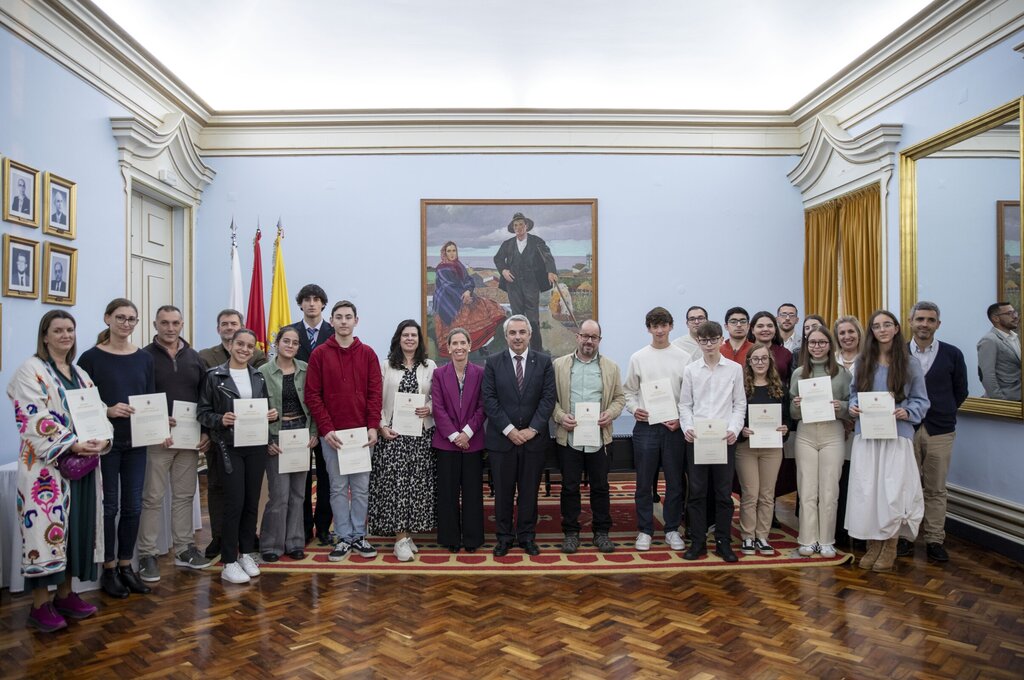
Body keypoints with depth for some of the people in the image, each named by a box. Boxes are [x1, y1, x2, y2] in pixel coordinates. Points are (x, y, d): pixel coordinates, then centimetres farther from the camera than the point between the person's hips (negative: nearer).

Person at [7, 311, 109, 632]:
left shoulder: (81, 374, 16)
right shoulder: (31, 370, -5)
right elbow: (35, 420, -15)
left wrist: (102, 440, -8)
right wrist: (72, 445, -24)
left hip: (82, 463, 7)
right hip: (46, 466, -7)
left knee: (78, 527, 9)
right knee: (46, 527, -6)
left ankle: (66, 594, 21)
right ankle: (40, 605, 4)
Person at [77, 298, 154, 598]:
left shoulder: (144, 358, 8)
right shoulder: (91, 358, -4)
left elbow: (152, 399, 9)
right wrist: (108, 411, -22)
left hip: (136, 441, 4)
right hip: (105, 441, -4)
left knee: (133, 506, 9)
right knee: (109, 506, 4)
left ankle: (126, 566, 22)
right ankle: (108, 569, 18)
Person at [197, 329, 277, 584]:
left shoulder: (258, 376, 9)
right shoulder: (214, 376, -3)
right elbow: (202, 412, -3)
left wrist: (272, 414, -4)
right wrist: (220, 420, -21)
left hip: (256, 446, 4)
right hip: (229, 446, -4)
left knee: (252, 502, 9)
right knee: (235, 502, -6)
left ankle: (246, 554, 24)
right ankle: (229, 563, 5)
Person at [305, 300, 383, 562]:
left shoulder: (368, 353, 5)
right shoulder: (319, 354, 1)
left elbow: (375, 393, 2)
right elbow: (312, 395, -3)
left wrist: (373, 427, -7)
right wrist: (326, 429, -10)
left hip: (362, 432, 1)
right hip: (332, 433, -1)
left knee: (361, 487, 7)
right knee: (338, 487, 6)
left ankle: (359, 536, 18)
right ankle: (344, 538, 16)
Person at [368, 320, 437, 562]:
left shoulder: (430, 366, 8)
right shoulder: (385, 366, 5)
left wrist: (430, 409, -10)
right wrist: (381, 426, -6)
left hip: (421, 434, 2)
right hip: (392, 433, -2)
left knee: (417, 483, 3)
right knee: (395, 482, -6)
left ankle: (406, 533, 16)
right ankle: (400, 537, 0)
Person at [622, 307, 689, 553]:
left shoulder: (683, 357, 2)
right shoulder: (638, 357, 3)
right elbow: (628, 391, 8)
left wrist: (681, 419, -9)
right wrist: (634, 409, -10)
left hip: (674, 428, 0)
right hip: (645, 426, 0)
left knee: (675, 482, 8)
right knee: (644, 482, 6)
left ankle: (672, 530, 21)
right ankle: (645, 530, 18)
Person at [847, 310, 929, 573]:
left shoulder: (910, 363, 2)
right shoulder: (862, 362, 9)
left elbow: (921, 400, 3)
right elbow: (854, 393, 14)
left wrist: (907, 412, -16)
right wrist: (853, 407, -6)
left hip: (897, 434, -2)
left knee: (893, 489, -4)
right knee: (866, 489, 2)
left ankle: (890, 547, 13)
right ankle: (873, 544, 16)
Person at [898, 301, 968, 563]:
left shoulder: (952, 354, 2)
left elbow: (960, 392, 10)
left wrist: (939, 412, 8)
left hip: (940, 431, 0)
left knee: (936, 489, 7)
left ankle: (935, 540, 16)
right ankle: (905, 536, 16)